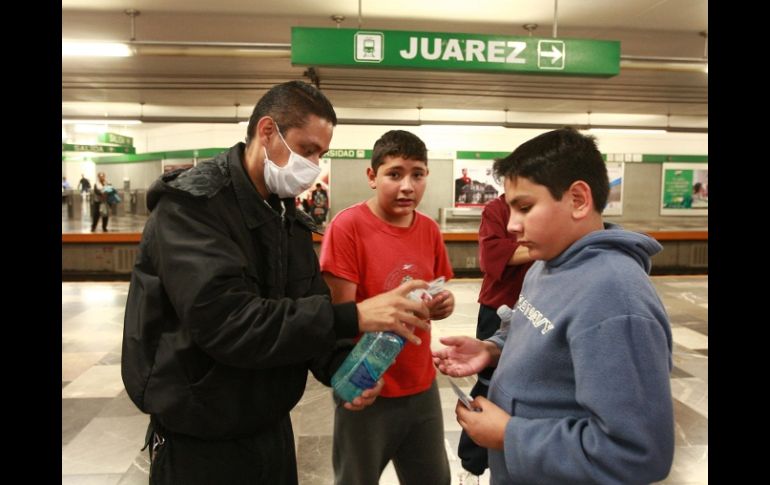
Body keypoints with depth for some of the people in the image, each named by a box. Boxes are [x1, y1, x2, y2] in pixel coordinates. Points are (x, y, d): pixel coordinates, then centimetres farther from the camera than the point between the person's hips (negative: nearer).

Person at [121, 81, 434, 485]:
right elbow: (225, 321, -32)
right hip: (200, 441, -6)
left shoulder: (288, 217, 5)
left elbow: (308, 308, 4)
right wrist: (353, 317, -34)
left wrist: (344, 368, -15)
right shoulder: (191, 206, -20)